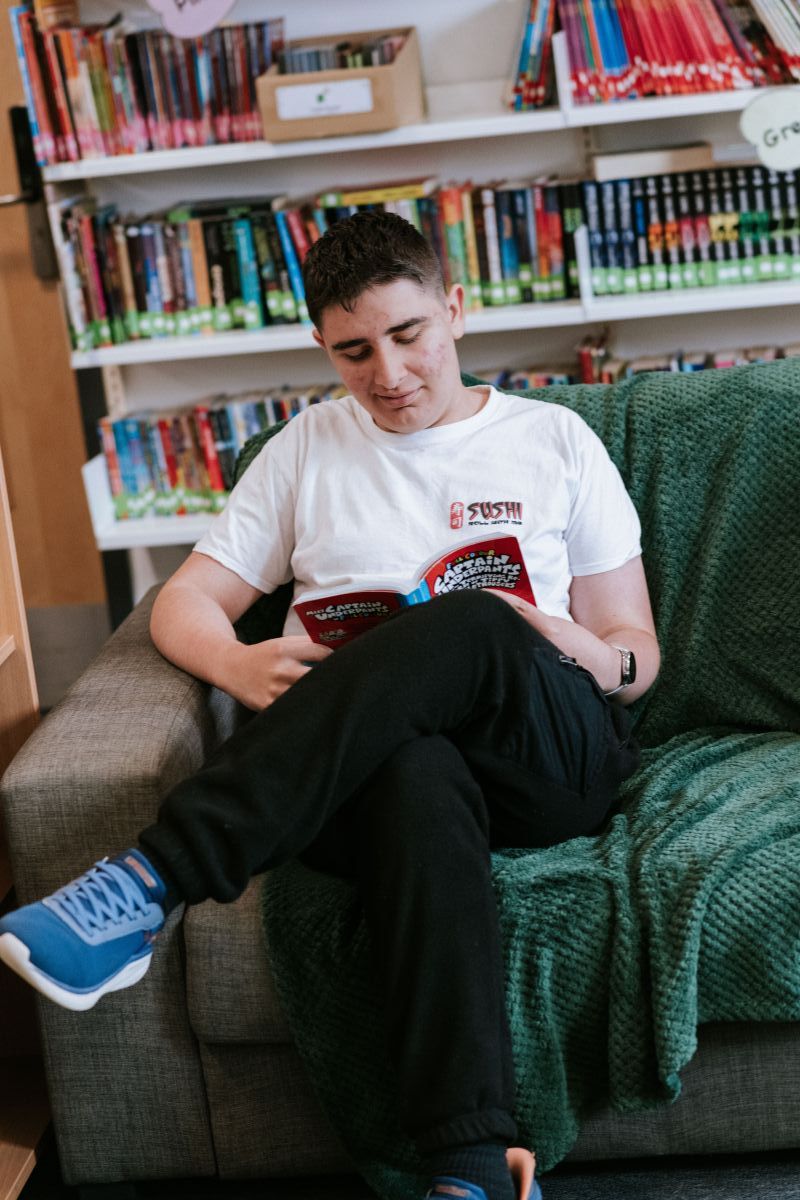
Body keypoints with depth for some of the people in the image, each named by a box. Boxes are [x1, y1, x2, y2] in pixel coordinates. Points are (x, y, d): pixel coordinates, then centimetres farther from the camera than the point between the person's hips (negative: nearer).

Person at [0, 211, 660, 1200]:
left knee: (474, 626, -36)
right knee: (416, 773, -40)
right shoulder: (308, 450, 21)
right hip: (379, 767, 1)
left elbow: (635, 651, 16)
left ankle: (149, 880, -39)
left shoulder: (555, 440, 16)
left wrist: (596, 658, -9)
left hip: (553, 755, 0)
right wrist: (243, 668, -8)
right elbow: (184, 603, 16)